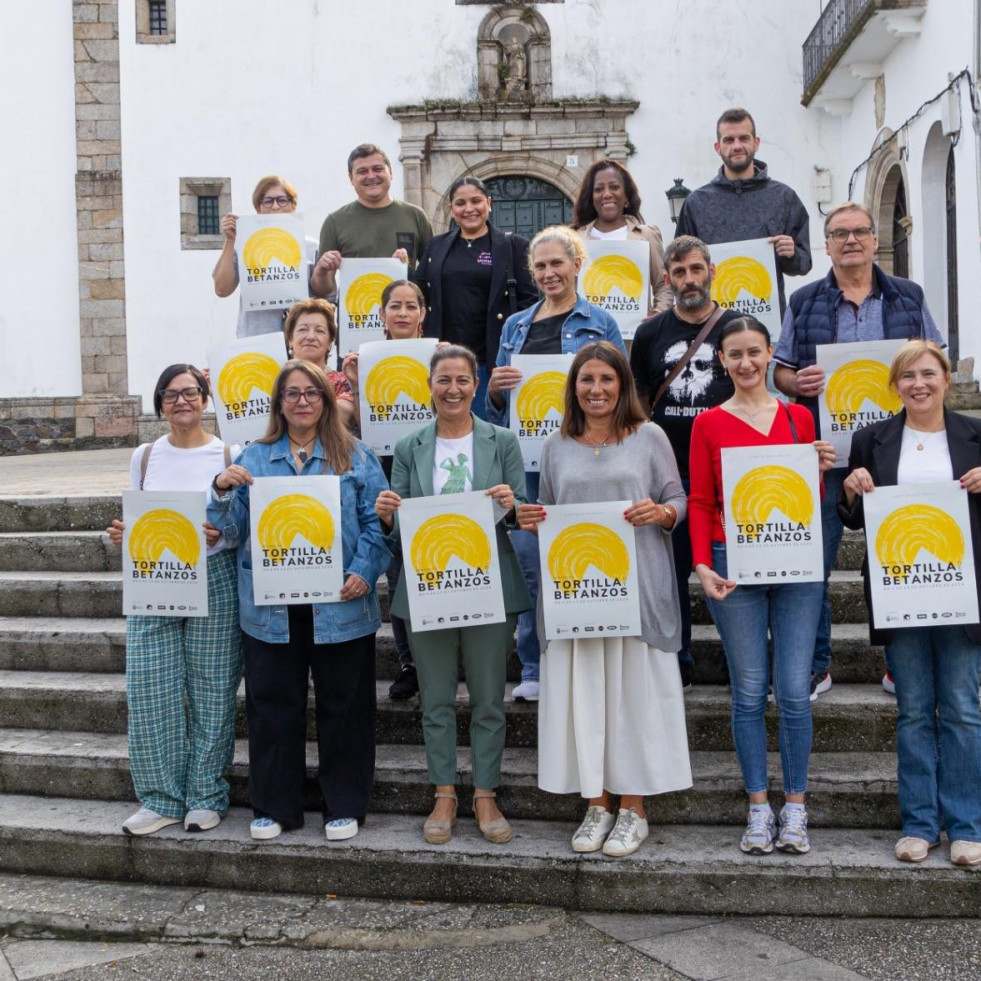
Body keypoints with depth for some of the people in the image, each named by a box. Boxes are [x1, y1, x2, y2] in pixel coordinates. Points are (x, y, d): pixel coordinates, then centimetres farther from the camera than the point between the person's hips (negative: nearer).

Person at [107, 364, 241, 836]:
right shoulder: (145, 457, 9)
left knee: (211, 692, 3)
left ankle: (206, 797, 18)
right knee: (149, 692, 0)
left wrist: (219, 535, -20)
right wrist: (122, 534, -6)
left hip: (213, 584, -3)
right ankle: (161, 798, 15)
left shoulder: (227, 455, 0)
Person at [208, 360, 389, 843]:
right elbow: (232, 528, 9)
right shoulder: (254, 458, 11)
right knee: (272, 707, 9)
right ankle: (274, 806, 23)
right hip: (270, 606, 2)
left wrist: (363, 572, -13)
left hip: (338, 606, -2)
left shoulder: (355, 456, 5)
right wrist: (222, 490, -10)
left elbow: (375, 521, 0)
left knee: (342, 706, 7)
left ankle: (344, 806, 21)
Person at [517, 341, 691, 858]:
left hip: (636, 585, -2)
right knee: (580, 692, 4)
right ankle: (597, 803, 18)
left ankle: (633, 806, 15)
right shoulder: (557, 445, 11)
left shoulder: (649, 437, 3)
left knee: (633, 689, 1)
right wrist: (532, 521, -4)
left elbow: (678, 501, 5)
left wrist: (660, 513, -17)